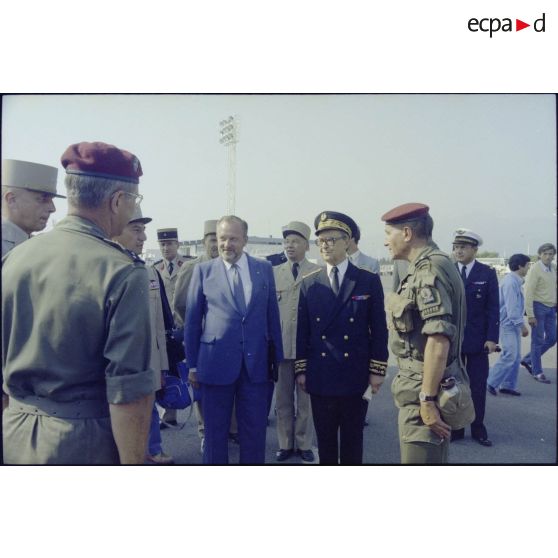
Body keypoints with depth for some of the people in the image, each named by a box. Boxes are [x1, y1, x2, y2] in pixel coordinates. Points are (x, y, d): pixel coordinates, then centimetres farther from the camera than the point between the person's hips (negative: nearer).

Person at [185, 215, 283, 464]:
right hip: (216, 362, -1)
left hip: (256, 362, 1)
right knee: (215, 431, 14)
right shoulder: (203, 271, -1)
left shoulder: (264, 269, 3)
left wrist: (278, 357, 7)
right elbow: (192, 320, 2)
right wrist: (192, 364, 2)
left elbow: (272, 315, 7)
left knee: (255, 431, 12)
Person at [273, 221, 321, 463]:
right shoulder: (274, 273, 7)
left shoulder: (318, 273, -1)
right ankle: (285, 444, 27)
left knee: (306, 398, 10)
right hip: (280, 346, 2)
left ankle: (304, 445, 25)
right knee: (283, 399, 12)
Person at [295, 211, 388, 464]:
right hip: (320, 376, 2)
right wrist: (301, 369, 3)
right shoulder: (309, 283, 3)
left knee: (353, 438, 13)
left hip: (356, 376, -1)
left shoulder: (369, 280, -2)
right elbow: (303, 330, 4)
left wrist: (377, 370, -4)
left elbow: (379, 328, -1)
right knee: (325, 438, 14)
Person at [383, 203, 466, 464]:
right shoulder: (424, 268, 12)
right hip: (421, 388, 10)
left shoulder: (430, 268, -19)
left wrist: (427, 399, -23)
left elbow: (439, 339, -26)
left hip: (424, 391, -10)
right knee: (432, 458, 22)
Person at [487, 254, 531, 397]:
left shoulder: (516, 281, 12)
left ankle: (508, 385, 19)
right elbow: (511, 307, -21)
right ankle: (490, 382, 0)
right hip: (508, 324, -10)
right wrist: (522, 325, -16)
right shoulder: (510, 282, -19)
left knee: (516, 357, 11)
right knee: (510, 356, -10)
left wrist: (520, 324, 16)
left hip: (513, 325, 10)